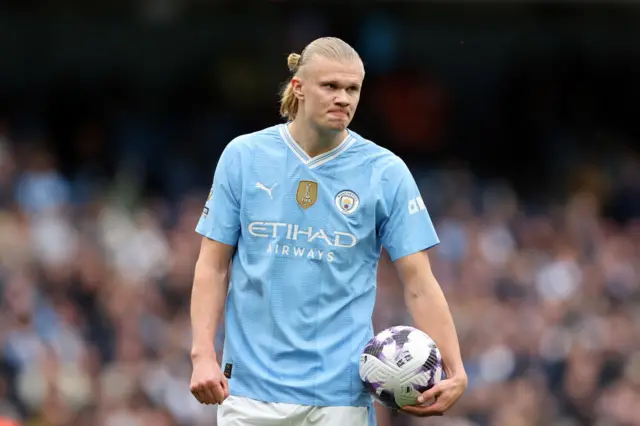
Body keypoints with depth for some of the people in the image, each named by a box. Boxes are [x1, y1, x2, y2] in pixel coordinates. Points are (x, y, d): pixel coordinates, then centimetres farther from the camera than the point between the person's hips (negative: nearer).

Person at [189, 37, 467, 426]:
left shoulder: (386, 172, 0)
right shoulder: (243, 156, 3)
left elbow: (419, 284, -2)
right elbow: (213, 266, 6)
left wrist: (454, 372, -12)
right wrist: (203, 354, -5)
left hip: (341, 393, -1)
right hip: (251, 388, 1)